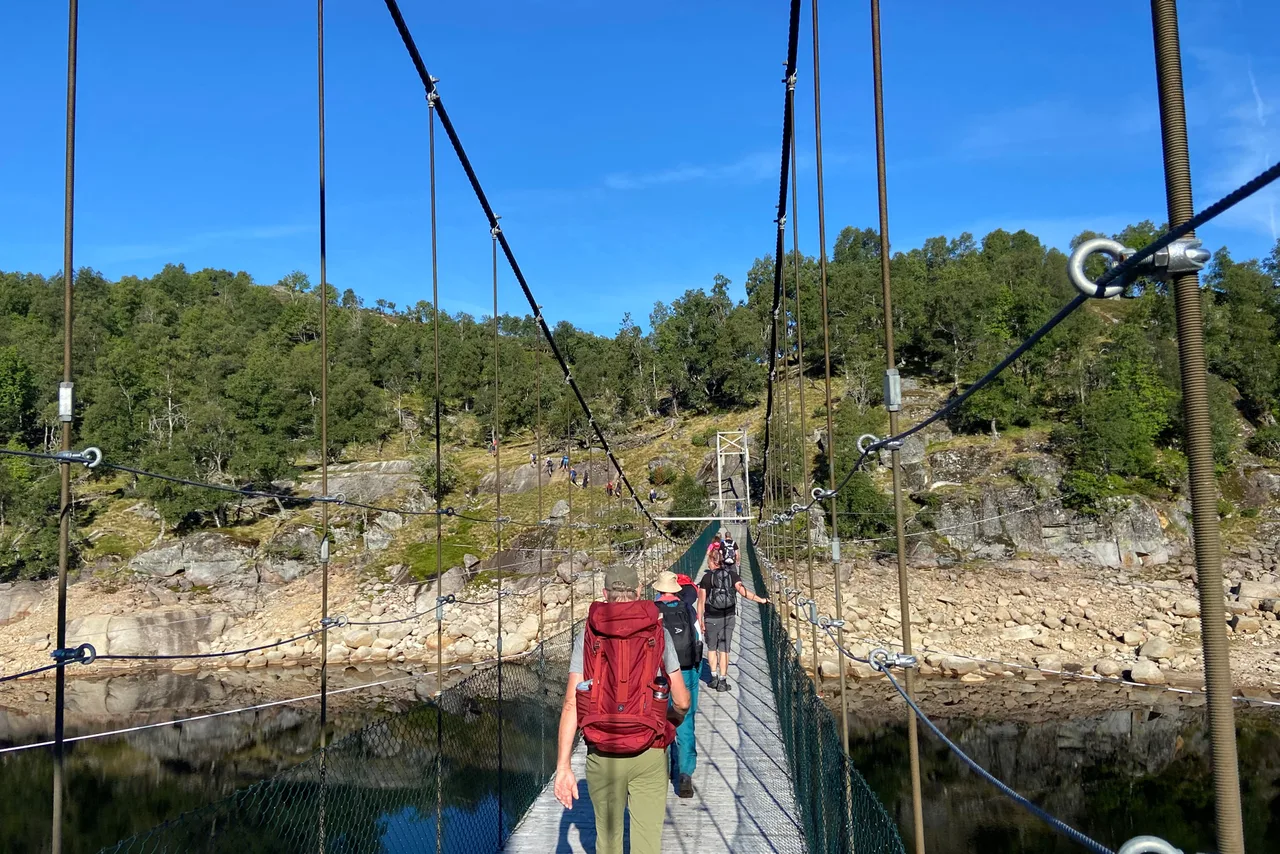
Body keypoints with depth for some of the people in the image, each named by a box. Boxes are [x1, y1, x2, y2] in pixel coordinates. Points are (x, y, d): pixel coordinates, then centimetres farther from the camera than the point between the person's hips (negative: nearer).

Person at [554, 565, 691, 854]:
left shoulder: (587, 638, 1)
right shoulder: (659, 634, 2)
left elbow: (571, 704, -7)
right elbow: (682, 701, 4)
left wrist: (563, 767, -7)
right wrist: (674, 718, 28)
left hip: (602, 754, 1)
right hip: (649, 754, 0)